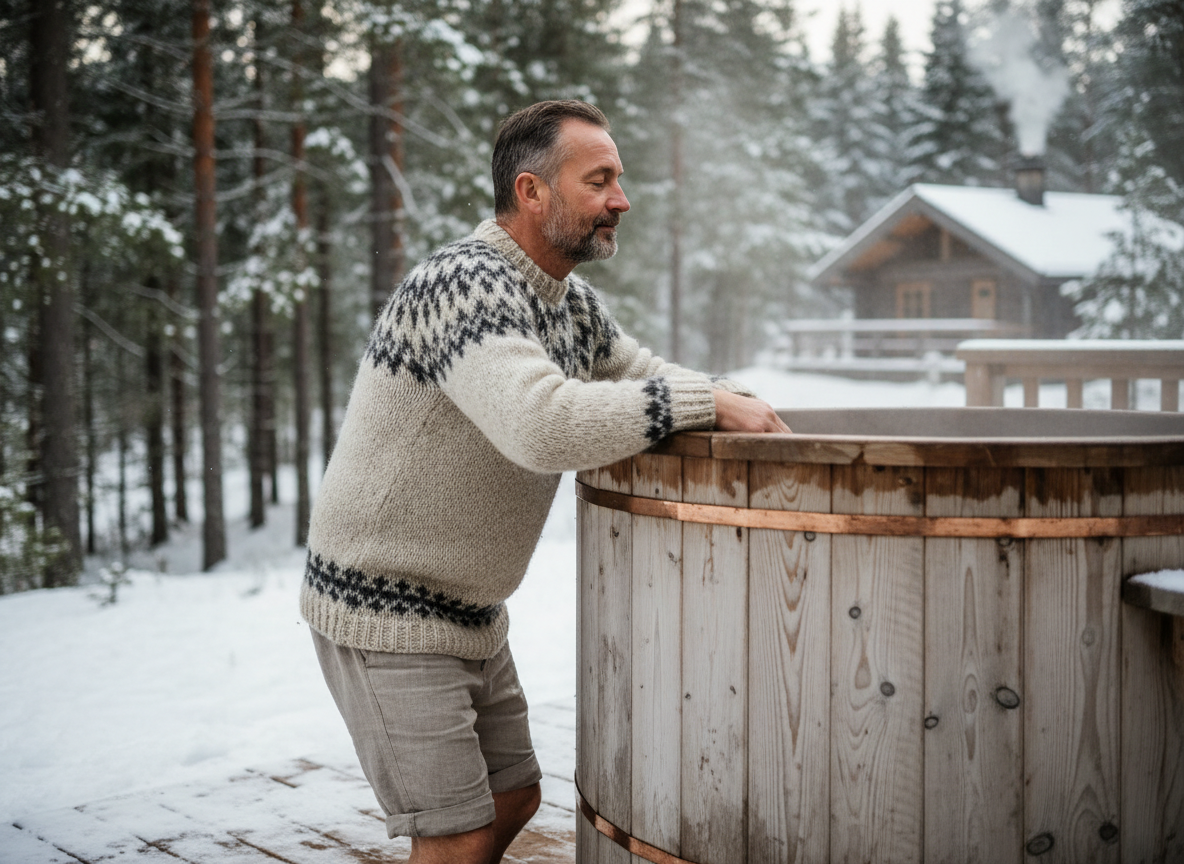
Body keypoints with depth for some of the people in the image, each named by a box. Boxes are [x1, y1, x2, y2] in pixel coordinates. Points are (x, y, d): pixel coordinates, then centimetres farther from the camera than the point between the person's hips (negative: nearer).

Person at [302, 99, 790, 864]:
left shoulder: (572, 304, 4)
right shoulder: (467, 284, -25)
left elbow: (649, 381, 16)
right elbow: (543, 426, -41)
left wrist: (743, 407, -4)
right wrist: (708, 402, -30)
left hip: (469, 611, 9)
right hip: (384, 610, -9)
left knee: (513, 803, 18)